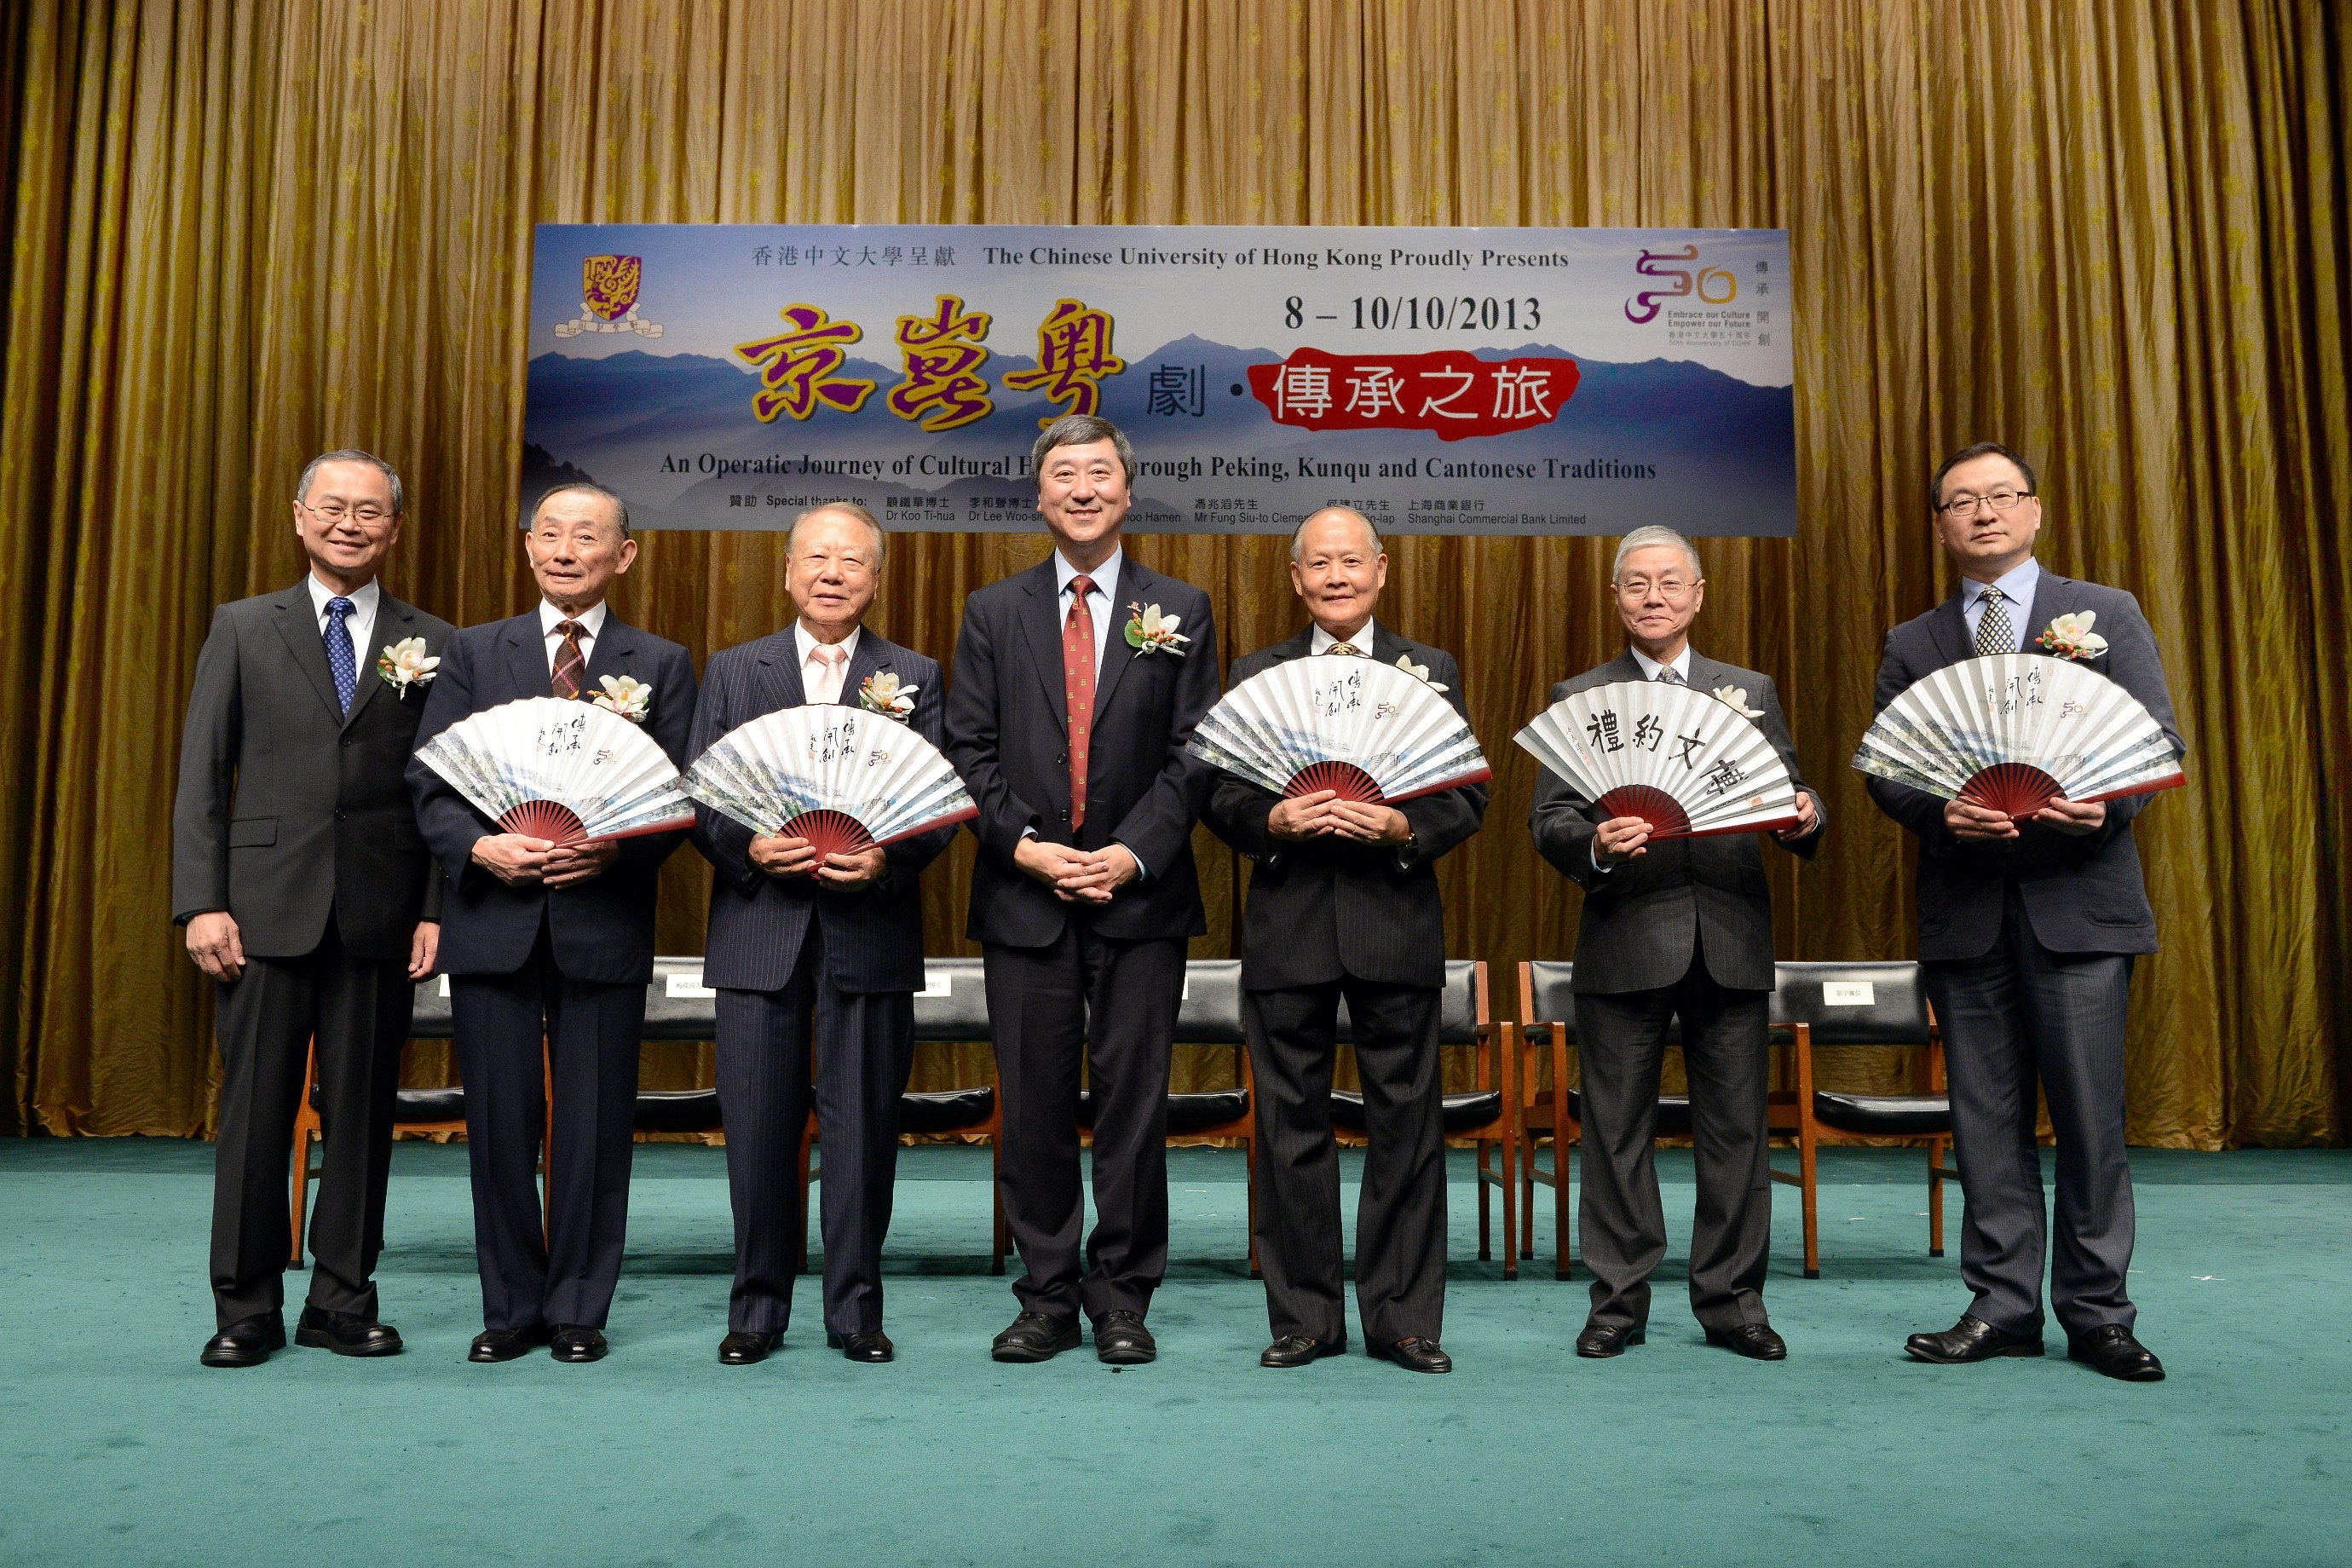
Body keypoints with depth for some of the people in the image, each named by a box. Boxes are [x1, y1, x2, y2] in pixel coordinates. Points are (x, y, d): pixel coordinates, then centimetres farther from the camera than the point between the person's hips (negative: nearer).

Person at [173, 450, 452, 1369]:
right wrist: (201, 902, -4)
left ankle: (343, 1303, 17)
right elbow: (202, 776, 5)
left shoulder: (430, 645, 8)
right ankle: (246, 1310, 16)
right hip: (265, 905, 0)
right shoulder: (242, 630, 9)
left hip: (380, 914, 0)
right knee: (255, 1111, 4)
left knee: (363, 1113, 6)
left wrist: (436, 908, -3)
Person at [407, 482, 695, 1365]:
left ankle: (579, 1310, 18)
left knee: (595, 1125, 5)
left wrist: (613, 851, -16)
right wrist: (480, 846, -14)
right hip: (494, 918, 1)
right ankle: (510, 1308, 21)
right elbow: (428, 783, 5)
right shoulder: (473, 653, 11)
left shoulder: (661, 665, 7)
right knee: (500, 1123, 7)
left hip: (604, 920, -1)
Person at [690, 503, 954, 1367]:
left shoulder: (915, 678, 8)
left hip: (869, 931, -1)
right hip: (760, 931, 1)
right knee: (758, 1127, 5)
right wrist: (748, 846, -13)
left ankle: (856, 1309, 18)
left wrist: (887, 859, -17)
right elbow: (699, 797, 6)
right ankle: (757, 1308, 19)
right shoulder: (732, 671, 11)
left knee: (864, 1127, 4)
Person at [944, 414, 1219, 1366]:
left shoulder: (1180, 611, 7)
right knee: (1034, 1107, 6)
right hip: (1024, 896, 1)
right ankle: (1046, 1300, 18)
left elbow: (1193, 753, 1)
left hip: (1141, 896, -1)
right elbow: (971, 750, 4)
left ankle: (1123, 1301, 16)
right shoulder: (993, 612, 10)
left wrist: (1132, 853, -11)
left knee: (1134, 1104, 3)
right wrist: (1028, 846, -9)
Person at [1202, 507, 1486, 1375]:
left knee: (1406, 1124, 4)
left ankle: (1403, 1316, 17)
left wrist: (1398, 825, -16)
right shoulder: (1256, 675, 10)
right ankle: (1303, 1316, 18)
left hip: (1396, 921, 0)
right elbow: (1219, 795, 5)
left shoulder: (1431, 671, 9)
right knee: (1292, 1125, 6)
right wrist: (1276, 819, -14)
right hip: (1288, 923, 1)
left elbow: (1469, 798, 2)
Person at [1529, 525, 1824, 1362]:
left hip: (1732, 942, 2)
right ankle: (1618, 1301, 16)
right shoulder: (1578, 698, 7)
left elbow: (1790, 795, 11)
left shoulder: (1751, 691, 14)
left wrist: (1805, 819, -12)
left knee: (1735, 1128, 7)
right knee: (1617, 1130, 4)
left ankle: (1732, 1301, 19)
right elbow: (1549, 820, -1)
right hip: (1625, 939, -2)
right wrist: (1594, 844, -22)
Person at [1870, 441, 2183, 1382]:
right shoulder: (1913, 646, 12)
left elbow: (2160, 739, 1)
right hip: (1965, 906, 2)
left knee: (2089, 1115, 0)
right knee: (1986, 1117, 6)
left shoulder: (2108, 615, 8)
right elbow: (1884, 773, 5)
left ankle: (2098, 1314, 13)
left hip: (2078, 898, -2)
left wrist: (2109, 800, -19)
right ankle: (2002, 1306, 15)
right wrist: (1943, 812, -16)